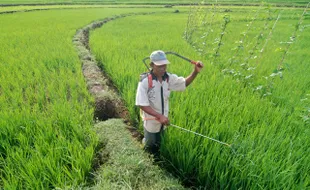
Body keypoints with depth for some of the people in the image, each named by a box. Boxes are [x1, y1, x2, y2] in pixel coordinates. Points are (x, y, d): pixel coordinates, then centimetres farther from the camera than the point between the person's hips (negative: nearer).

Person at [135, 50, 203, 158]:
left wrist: (195, 72, -19)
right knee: (150, 145, 22)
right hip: (151, 121, -4)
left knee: (159, 145, 28)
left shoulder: (169, 78, -13)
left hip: (163, 121, 4)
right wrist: (159, 116, -35)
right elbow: (142, 104, -26)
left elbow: (184, 83, 0)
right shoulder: (145, 81, -27)